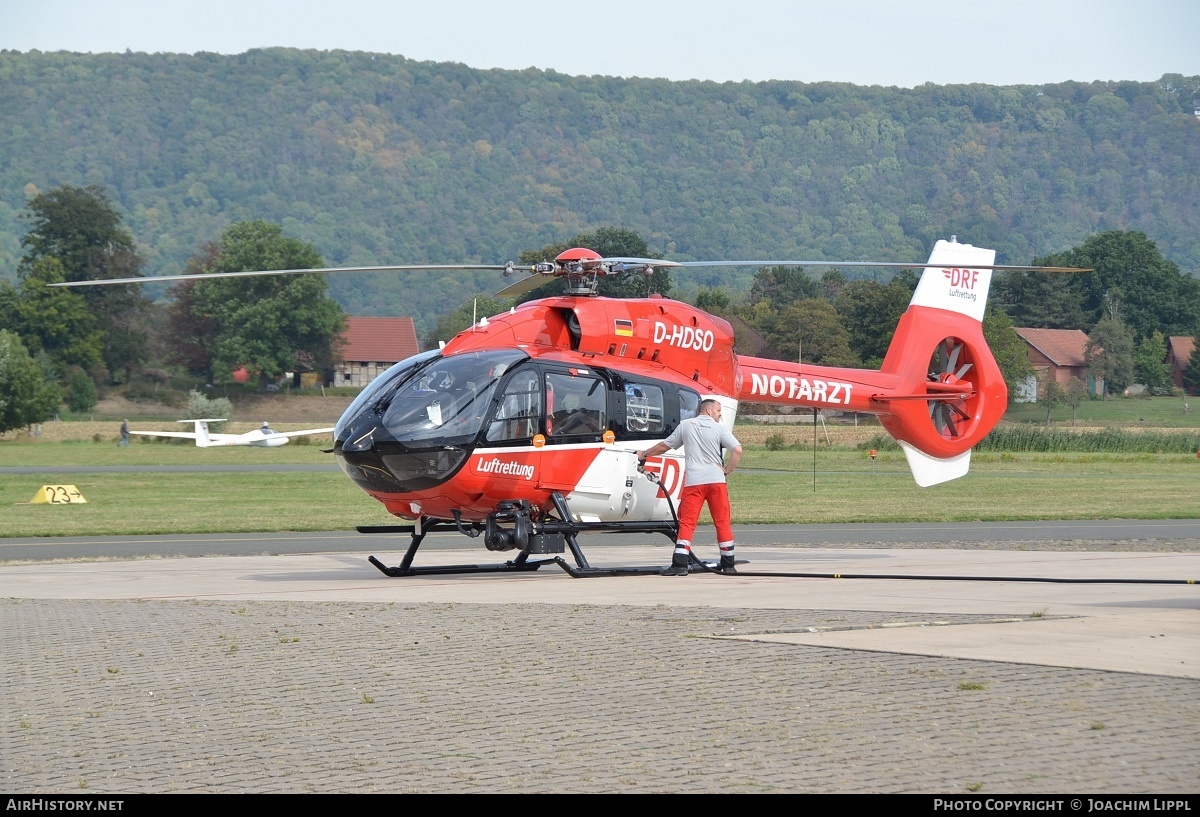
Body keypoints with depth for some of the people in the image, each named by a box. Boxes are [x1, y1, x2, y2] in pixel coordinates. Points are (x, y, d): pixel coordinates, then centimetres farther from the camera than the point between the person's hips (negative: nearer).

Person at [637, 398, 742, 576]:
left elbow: (664, 446, 19)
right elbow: (737, 450, -8)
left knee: (687, 523, 0)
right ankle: (728, 564, 11)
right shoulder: (719, 428, 4)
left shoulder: (686, 426, 10)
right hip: (716, 480, -1)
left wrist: (644, 454, 34)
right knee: (722, 522, 7)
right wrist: (727, 470, 4)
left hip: (693, 482, 1)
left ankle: (680, 564, -9)